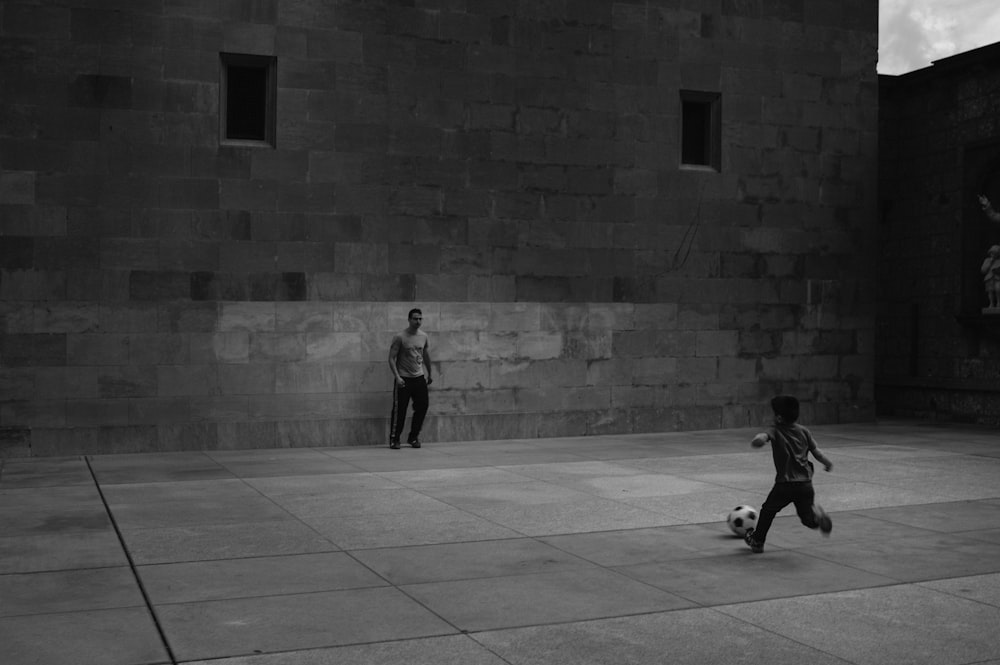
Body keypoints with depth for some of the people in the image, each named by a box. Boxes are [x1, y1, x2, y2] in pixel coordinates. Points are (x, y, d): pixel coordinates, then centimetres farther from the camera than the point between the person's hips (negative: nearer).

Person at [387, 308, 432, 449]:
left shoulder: (423, 337, 6)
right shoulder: (400, 337, -10)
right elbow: (391, 358, -10)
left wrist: (429, 375, 24)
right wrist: (397, 377, -19)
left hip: (419, 377, 5)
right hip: (404, 379, -5)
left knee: (422, 406, 1)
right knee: (400, 409, -4)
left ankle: (413, 437, 16)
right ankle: (394, 439, 9)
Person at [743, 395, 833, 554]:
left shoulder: (774, 432, -3)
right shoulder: (804, 431, 9)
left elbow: (760, 439, -27)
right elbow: (816, 452, 13)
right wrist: (827, 463, 26)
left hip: (785, 484, -3)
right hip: (805, 483, 3)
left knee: (768, 510, 20)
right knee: (807, 518, 13)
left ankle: (757, 541, 30)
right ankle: (816, 514, -19)